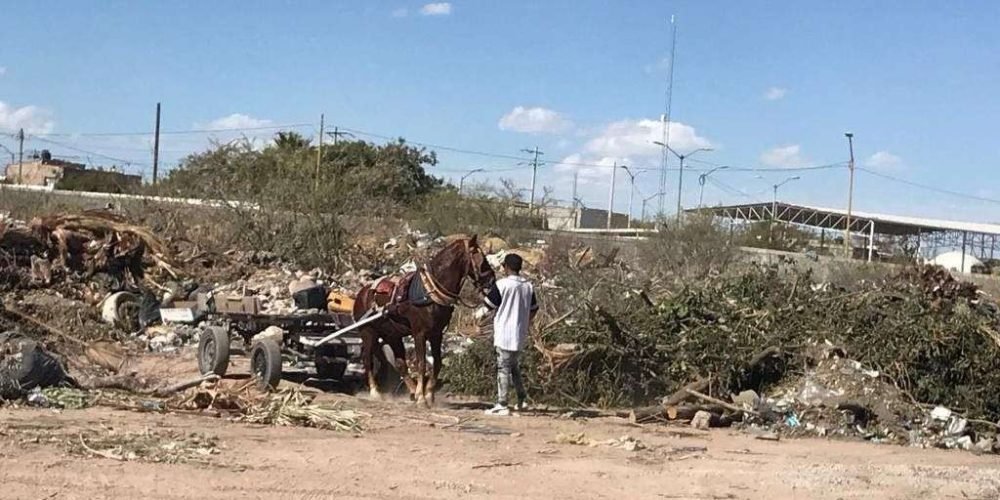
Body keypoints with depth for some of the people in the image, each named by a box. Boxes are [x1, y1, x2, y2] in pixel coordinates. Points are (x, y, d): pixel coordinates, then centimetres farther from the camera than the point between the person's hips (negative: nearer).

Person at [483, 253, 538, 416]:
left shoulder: (502, 284, -13)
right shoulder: (528, 286, 6)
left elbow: (489, 304, -8)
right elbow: (534, 309, 14)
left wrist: (481, 296, 12)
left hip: (504, 333, -6)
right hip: (520, 334, 7)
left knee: (503, 367, -4)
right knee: (513, 365, 22)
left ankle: (501, 405, -4)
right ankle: (522, 399, 25)